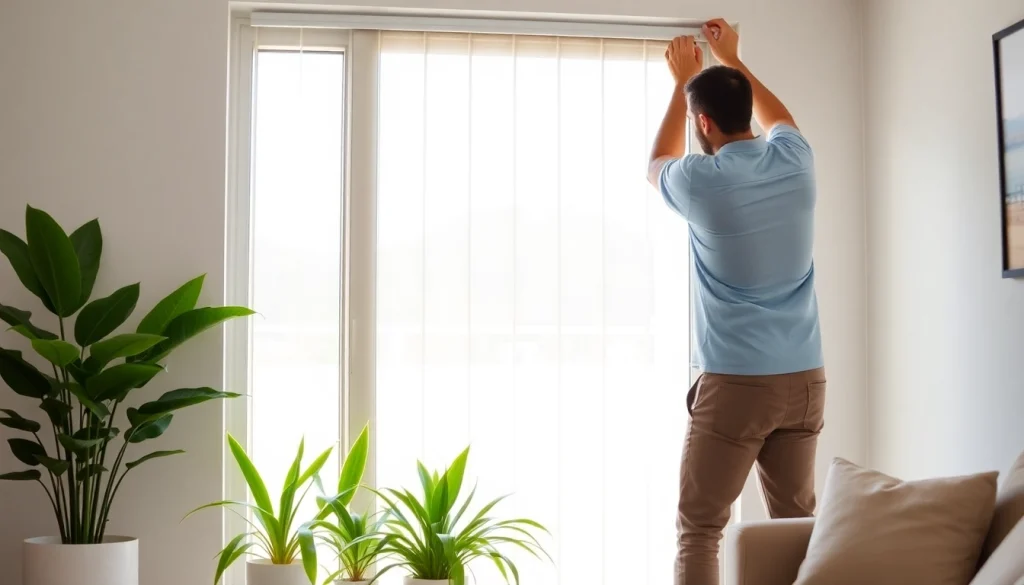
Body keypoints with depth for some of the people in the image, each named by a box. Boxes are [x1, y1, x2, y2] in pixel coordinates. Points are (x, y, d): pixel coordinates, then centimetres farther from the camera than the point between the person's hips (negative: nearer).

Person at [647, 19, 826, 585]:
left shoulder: (700, 179, -9)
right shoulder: (795, 162, 3)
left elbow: (656, 166, 17)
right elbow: (778, 118, 29)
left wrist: (683, 80, 26)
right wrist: (733, 60, 40)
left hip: (735, 383, -5)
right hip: (804, 379, 5)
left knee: (698, 529, 3)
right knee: (798, 524, 13)